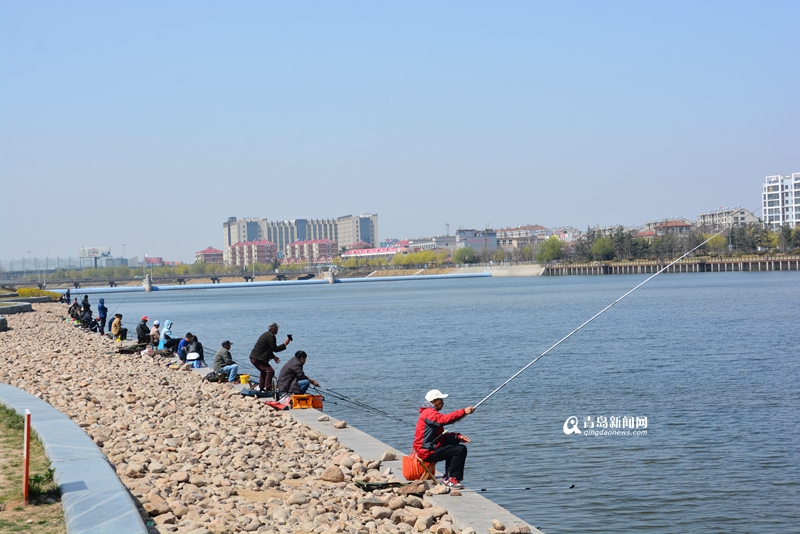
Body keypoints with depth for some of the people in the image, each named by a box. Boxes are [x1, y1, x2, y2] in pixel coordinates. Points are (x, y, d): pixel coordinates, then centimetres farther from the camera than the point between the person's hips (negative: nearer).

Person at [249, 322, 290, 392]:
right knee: (270, 371, -12)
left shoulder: (266, 334, 19)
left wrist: (273, 357, 23)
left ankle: (261, 388, 31)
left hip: (253, 357, 11)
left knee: (264, 371, 26)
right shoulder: (271, 336, -13)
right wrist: (285, 344, -9)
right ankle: (267, 388, -15)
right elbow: (275, 349, -15)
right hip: (258, 359, -11)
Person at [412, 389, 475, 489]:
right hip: (428, 452, -11)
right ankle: (451, 479, -9)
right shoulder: (429, 413, -13)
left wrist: (458, 436, 4)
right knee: (460, 449, -15)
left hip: (429, 448, 11)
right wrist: (463, 412, -36)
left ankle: (447, 477, 23)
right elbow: (445, 419, -34)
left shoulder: (431, 413, 20)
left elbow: (441, 435, 19)